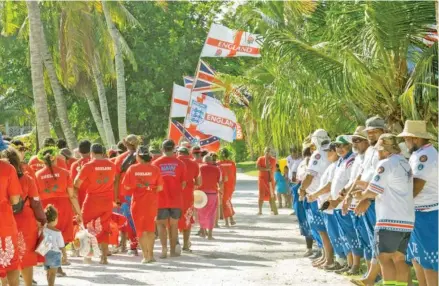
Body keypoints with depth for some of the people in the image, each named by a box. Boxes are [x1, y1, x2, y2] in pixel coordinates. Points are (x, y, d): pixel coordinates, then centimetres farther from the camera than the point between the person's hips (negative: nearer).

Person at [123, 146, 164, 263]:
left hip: (137, 202, -1)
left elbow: (127, 187, -7)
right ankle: (150, 253, 14)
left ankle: (146, 255, 5)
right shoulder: (155, 169, -8)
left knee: (140, 229, 8)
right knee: (150, 228, 16)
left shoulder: (132, 169, -9)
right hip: (151, 202, 1)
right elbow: (160, 187, -6)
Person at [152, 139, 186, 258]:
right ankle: (173, 250, 15)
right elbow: (183, 183, 0)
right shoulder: (180, 164, -4)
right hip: (176, 200, 1)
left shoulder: (156, 163, -5)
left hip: (161, 199, -1)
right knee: (174, 225, 12)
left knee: (161, 224, 9)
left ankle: (164, 248, -8)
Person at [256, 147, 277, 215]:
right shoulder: (260, 159, 3)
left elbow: (268, 166, -12)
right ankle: (260, 211, 0)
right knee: (261, 195, -2)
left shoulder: (273, 160, 1)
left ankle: (273, 210, 3)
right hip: (262, 178, 0)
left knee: (271, 195, -1)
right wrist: (266, 169, -18)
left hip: (270, 179, 0)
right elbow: (258, 167, -11)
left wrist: (266, 158, -9)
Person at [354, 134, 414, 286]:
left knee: (385, 257, -7)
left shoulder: (386, 163, -10)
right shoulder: (405, 164, 15)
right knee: (399, 258, 11)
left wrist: (362, 195, 11)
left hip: (390, 220, -8)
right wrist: (366, 195, 15)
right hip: (407, 220, 8)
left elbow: (373, 191, -10)